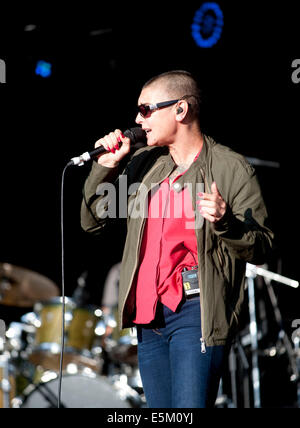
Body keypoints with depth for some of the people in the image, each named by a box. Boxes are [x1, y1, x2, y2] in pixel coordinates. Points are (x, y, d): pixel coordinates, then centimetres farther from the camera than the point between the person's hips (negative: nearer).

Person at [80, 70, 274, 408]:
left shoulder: (231, 168, -4)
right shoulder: (145, 163, 12)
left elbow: (260, 248, -6)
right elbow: (93, 221, 14)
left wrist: (224, 221, -25)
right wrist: (106, 167, 1)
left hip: (197, 313, -6)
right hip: (149, 315, 6)